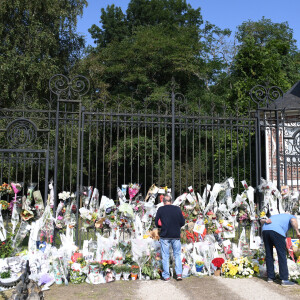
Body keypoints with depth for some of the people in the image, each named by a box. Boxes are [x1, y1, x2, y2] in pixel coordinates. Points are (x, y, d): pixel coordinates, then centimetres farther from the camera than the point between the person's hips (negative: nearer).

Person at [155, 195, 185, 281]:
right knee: (177, 255, 14)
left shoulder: (161, 209, -4)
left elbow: (156, 223, -1)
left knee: (165, 256, 7)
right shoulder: (177, 209, 0)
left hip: (165, 236, -1)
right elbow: (182, 222, 2)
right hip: (176, 236, 1)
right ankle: (179, 273, 7)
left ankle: (166, 276, 10)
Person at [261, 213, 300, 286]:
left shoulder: (275, 216, 41)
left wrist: (265, 221, 8)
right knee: (282, 255, 1)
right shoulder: (291, 216, 25)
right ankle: (284, 280, 0)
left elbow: (261, 220, 28)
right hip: (276, 231, -6)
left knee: (269, 255, 14)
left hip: (265, 230, 6)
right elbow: (293, 220, -2)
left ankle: (270, 277, 20)